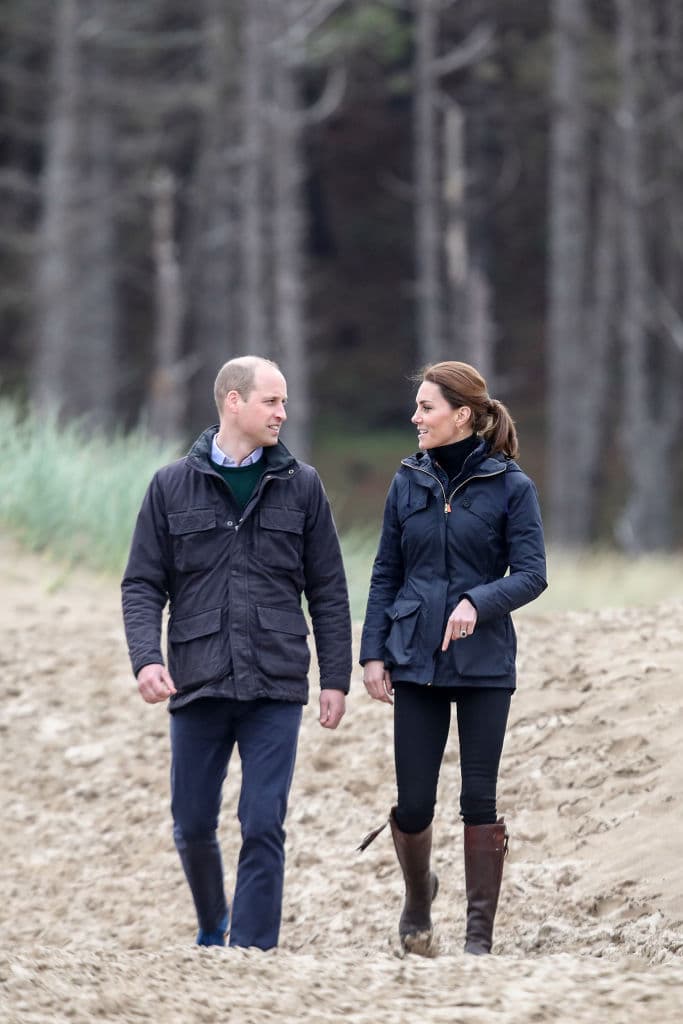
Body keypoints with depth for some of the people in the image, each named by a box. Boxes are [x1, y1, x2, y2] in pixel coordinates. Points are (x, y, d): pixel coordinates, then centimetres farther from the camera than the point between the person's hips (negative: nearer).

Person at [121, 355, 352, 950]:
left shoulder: (301, 487, 6)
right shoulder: (173, 487, 5)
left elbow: (329, 592, 8)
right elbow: (143, 584, 4)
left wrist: (336, 679, 3)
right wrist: (146, 657, -12)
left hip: (275, 689, -1)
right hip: (198, 684, 1)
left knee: (264, 828, -6)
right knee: (193, 825, 9)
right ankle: (212, 924, 35)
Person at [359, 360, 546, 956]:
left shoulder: (510, 487, -4)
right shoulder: (409, 482, 6)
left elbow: (532, 574, -7)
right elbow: (386, 574, 11)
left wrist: (478, 602, -24)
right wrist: (373, 654, 4)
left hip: (483, 662, -3)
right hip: (416, 661, 3)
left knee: (479, 799, -1)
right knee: (413, 802, 1)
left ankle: (480, 936, 6)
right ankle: (418, 900, 30)